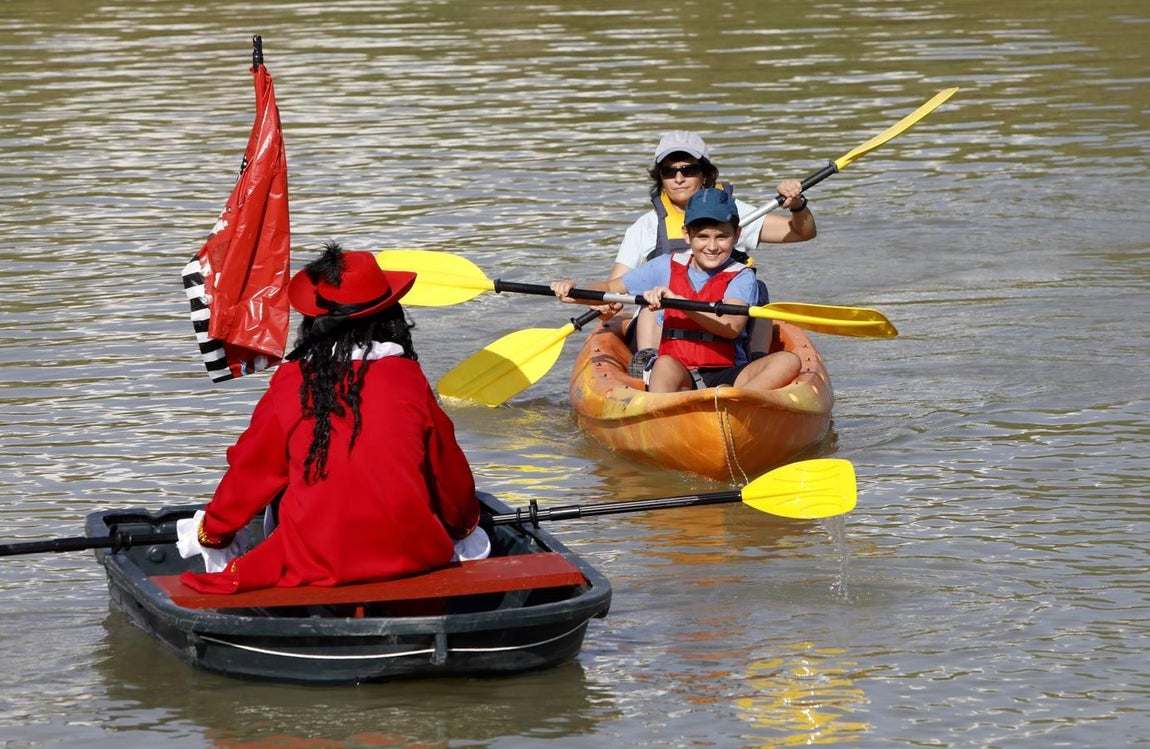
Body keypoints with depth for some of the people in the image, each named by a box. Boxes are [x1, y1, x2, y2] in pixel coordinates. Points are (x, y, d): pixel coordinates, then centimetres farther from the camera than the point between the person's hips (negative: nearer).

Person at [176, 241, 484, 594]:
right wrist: (464, 524, 34)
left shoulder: (291, 383, -2)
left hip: (314, 563, 0)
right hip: (408, 555, 1)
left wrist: (211, 532, 27)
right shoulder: (408, 379, 0)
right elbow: (449, 471, 13)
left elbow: (251, 472, 9)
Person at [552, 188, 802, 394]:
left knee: (788, 361, -26)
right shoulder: (667, 267, 12)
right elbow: (610, 289, 20)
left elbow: (732, 327, -16)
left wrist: (676, 301, -27)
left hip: (724, 376, 0)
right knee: (666, 365, -36)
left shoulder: (741, 277, 4)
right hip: (678, 375, 0)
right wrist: (574, 293, -3)